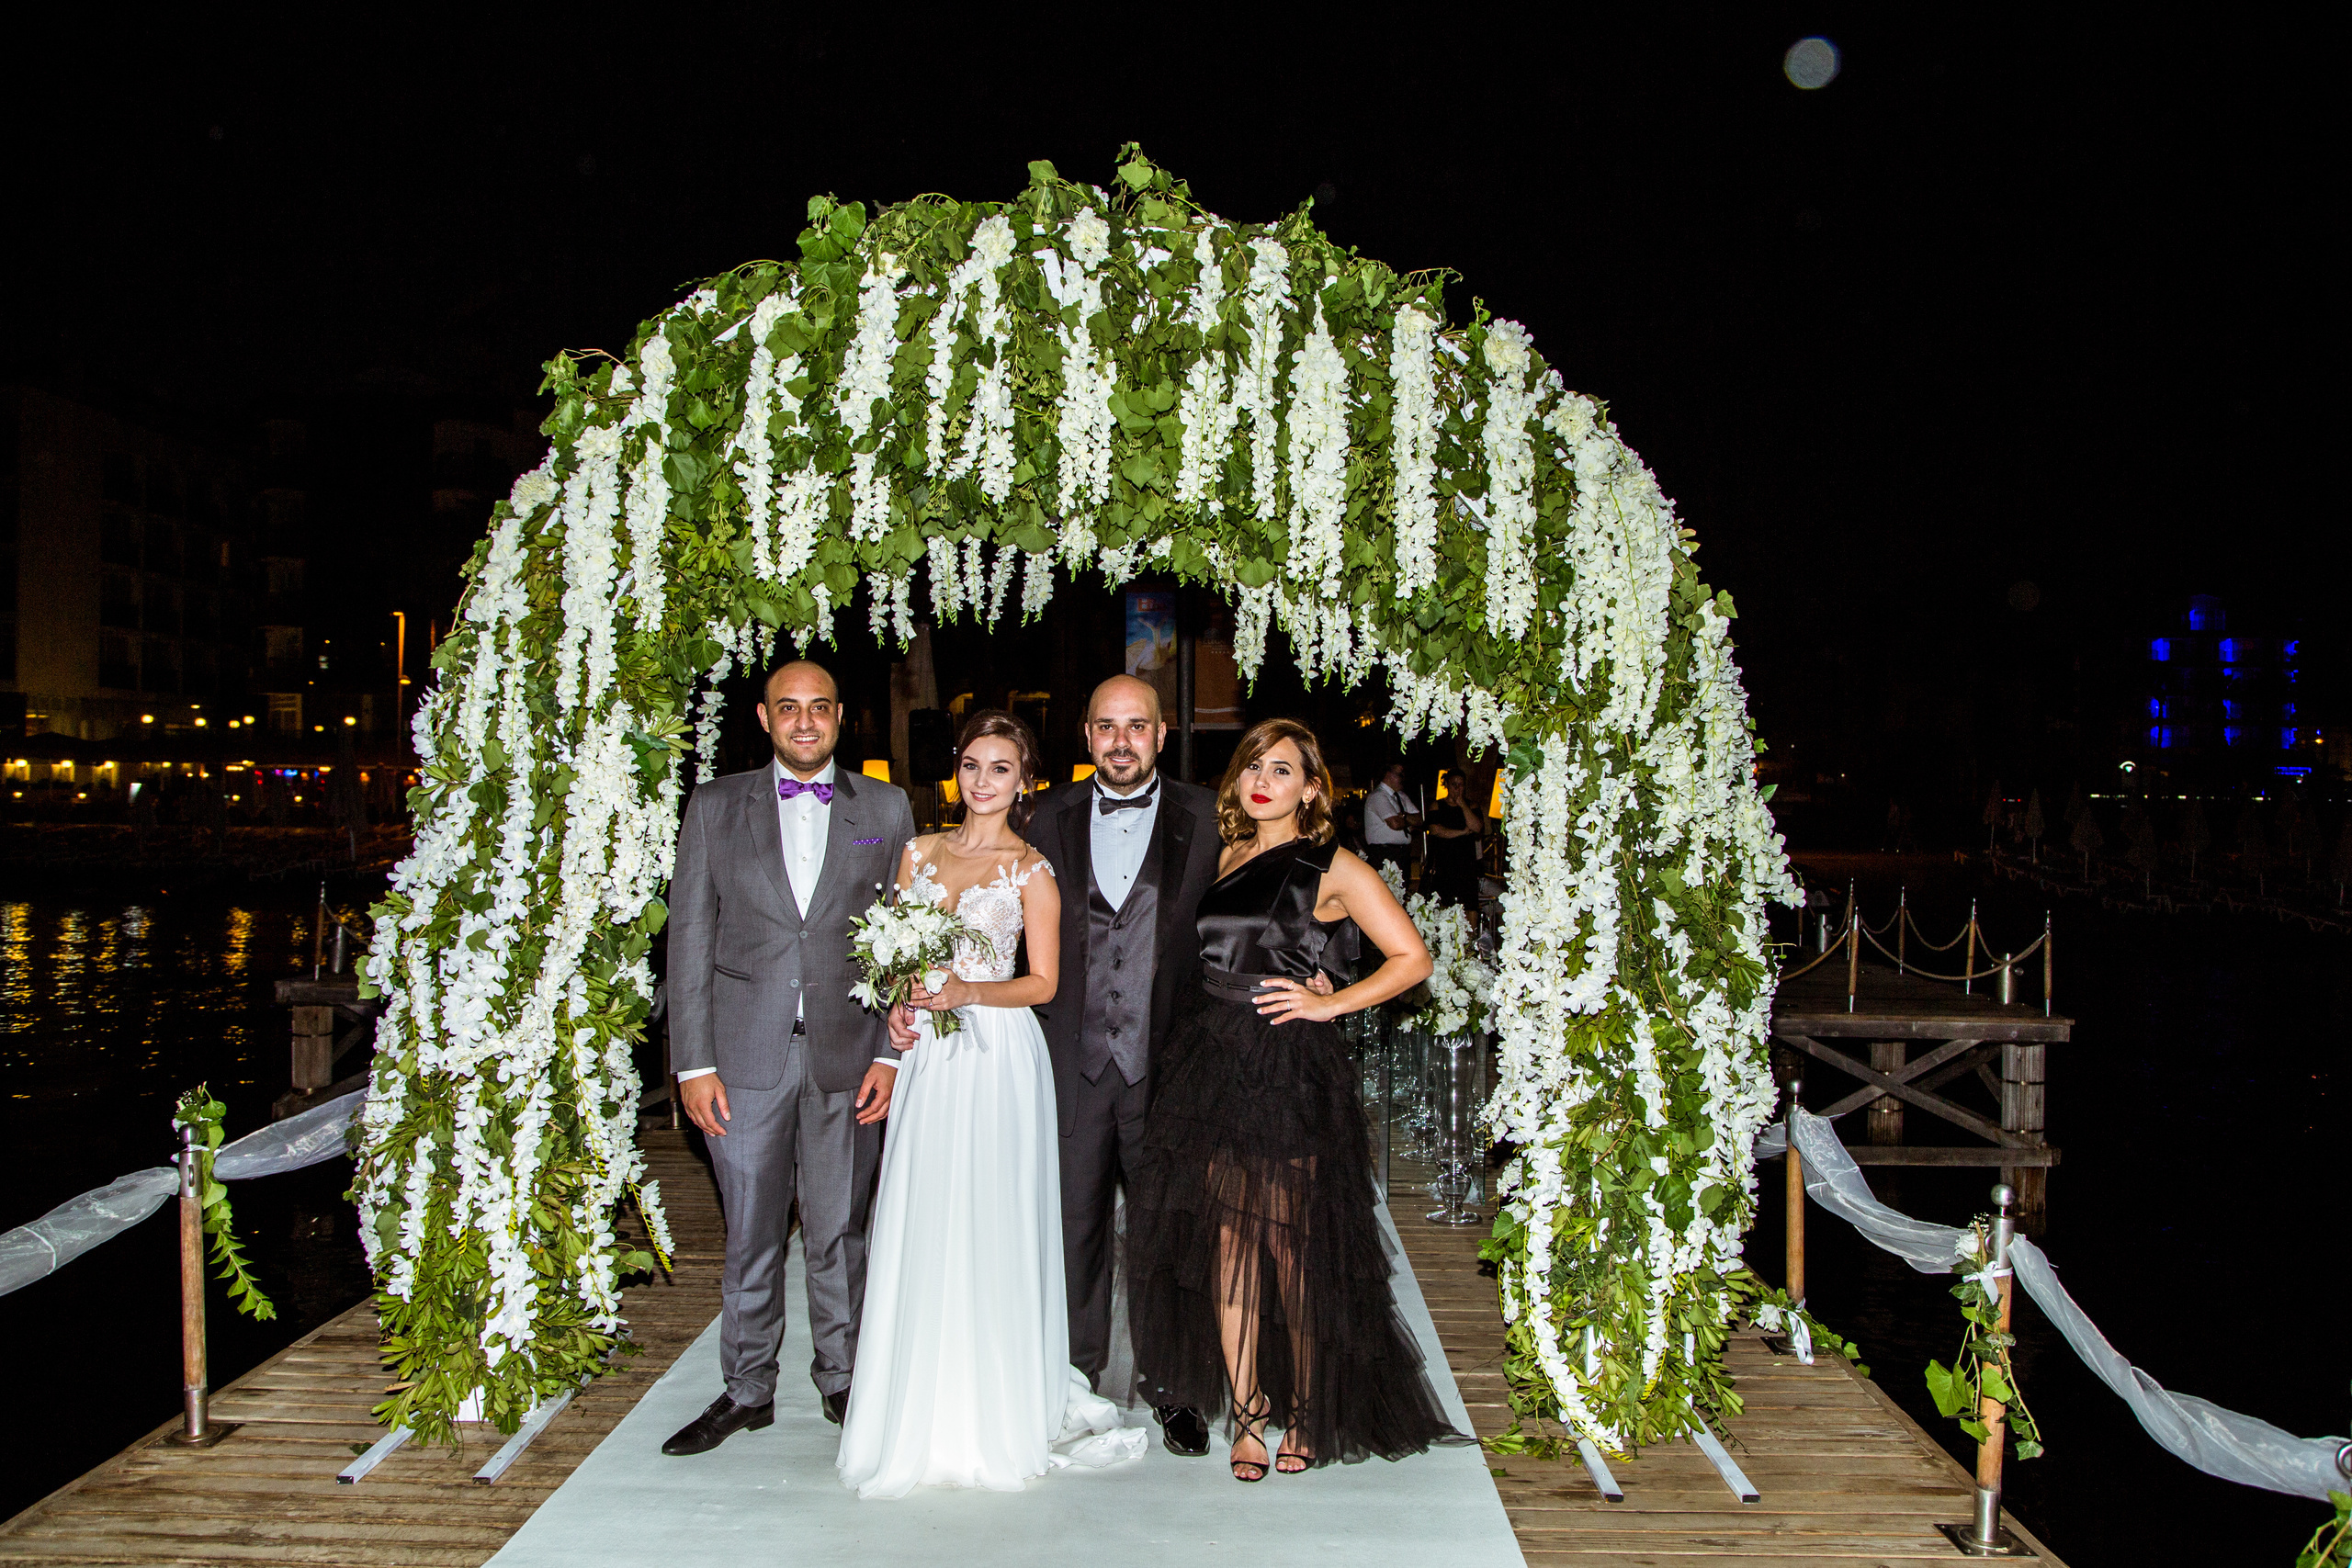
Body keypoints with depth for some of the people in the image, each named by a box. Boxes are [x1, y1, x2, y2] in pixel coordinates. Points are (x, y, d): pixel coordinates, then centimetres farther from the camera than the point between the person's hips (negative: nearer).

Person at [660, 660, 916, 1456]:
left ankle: (842, 1379, 27)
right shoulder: (716, 806, 5)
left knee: (839, 1231, 10)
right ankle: (746, 1391, 24)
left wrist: (892, 1053, -3)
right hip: (746, 1055, 0)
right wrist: (694, 1063, -4)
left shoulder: (885, 809, 6)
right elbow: (689, 935, 2)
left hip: (847, 1057, 0)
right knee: (750, 1235, 9)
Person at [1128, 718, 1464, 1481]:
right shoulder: (1226, 858, 14)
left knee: (1292, 1244, 0)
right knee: (1227, 1239, 4)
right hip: (1210, 1066, 5)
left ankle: (1308, 1412, 19)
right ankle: (1248, 1416, 15)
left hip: (1290, 1069, -5)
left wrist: (1329, 1003, -7)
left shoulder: (1333, 868, -1)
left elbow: (1412, 959, -2)